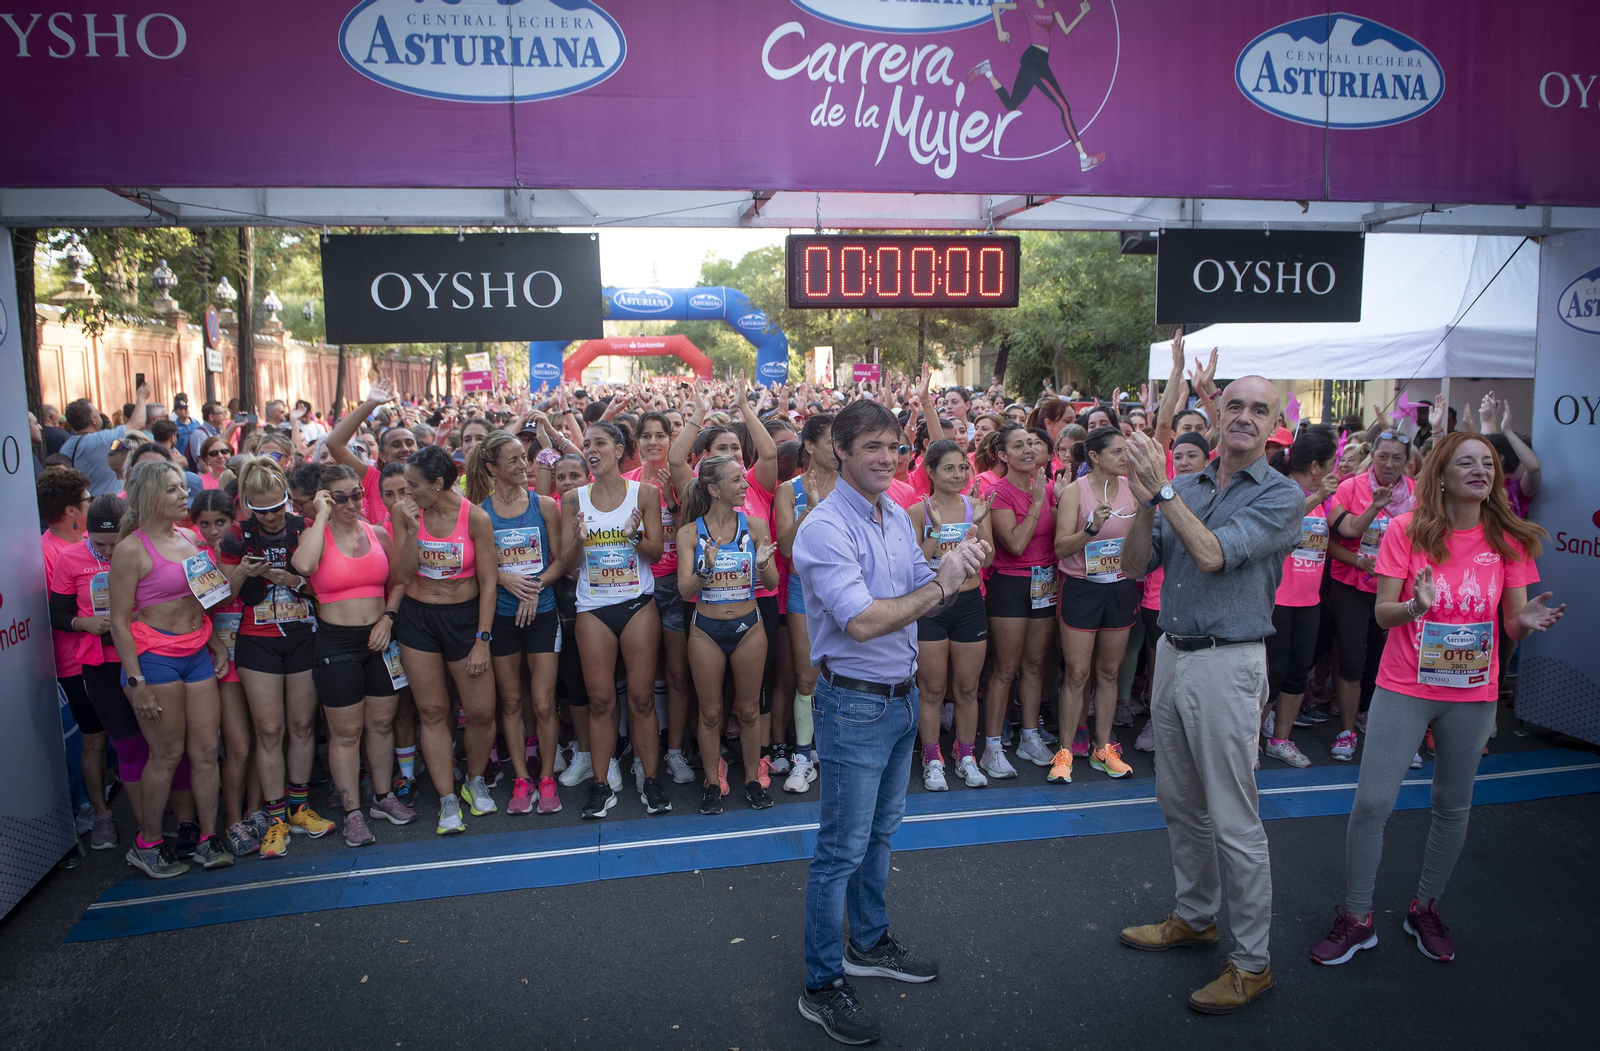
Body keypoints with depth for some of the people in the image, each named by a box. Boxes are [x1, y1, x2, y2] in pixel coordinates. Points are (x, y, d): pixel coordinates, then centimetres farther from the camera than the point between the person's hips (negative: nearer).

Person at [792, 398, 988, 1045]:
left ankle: (869, 944, 40)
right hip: (854, 705, -8)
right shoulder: (825, 528, -20)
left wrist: (957, 574, -10)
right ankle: (821, 986, 16)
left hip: (902, 696, 8)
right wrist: (940, 584, -21)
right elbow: (862, 622, -27)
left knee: (879, 831, 22)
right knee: (842, 850, 2)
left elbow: (924, 598, 10)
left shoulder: (897, 517, 6)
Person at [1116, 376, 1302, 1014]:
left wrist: (1163, 489, -19)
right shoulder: (1188, 487, 9)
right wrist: (1145, 503, -12)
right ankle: (1195, 918, 37)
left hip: (1227, 664, -6)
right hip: (1172, 654, 7)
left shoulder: (1281, 495, -8)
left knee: (1234, 821, 0)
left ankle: (1252, 962, 14)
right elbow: (1138, 561, 4)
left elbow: (1212, 555, -21)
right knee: (1180, 804, 18)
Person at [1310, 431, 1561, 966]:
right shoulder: (1408, 529, -6)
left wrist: (1528, 620, -19)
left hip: (1473, 693, 3)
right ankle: (1357, 918, 10)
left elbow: (1514, 624, 4)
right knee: (1372, 802, -6)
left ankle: (1426, 907, 32)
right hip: (1404, 687, -2)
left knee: (1453, 807, 12)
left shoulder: (1509, 539, 1)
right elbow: (1382, 613, -6)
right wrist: (1414, 606, -27)